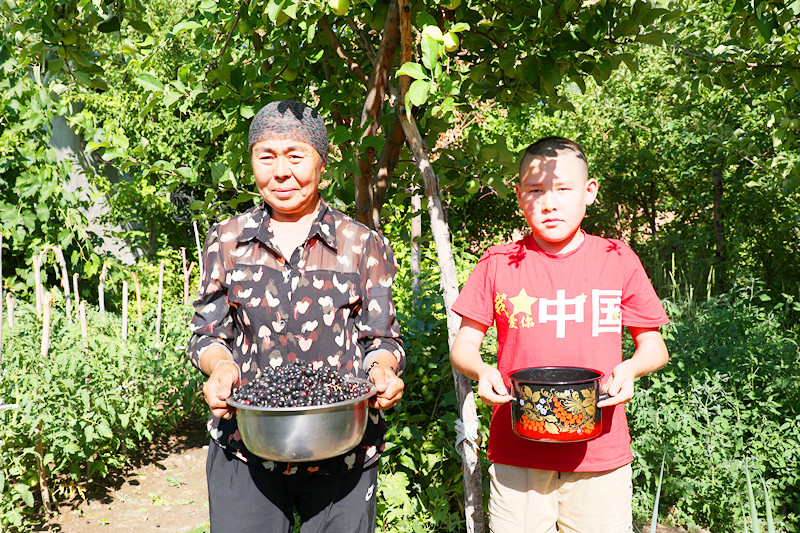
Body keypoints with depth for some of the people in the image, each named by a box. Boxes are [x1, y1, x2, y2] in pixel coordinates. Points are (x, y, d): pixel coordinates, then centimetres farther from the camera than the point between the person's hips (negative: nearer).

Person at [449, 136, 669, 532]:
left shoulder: (618, 260, 3)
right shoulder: (498, 264, 2)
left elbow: (654, 347, 10)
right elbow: (463, 345, 7)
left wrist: (629, 369, -12)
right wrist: (481, 371, -14)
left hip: (601, 455, 1)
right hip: (516, 453, 0)